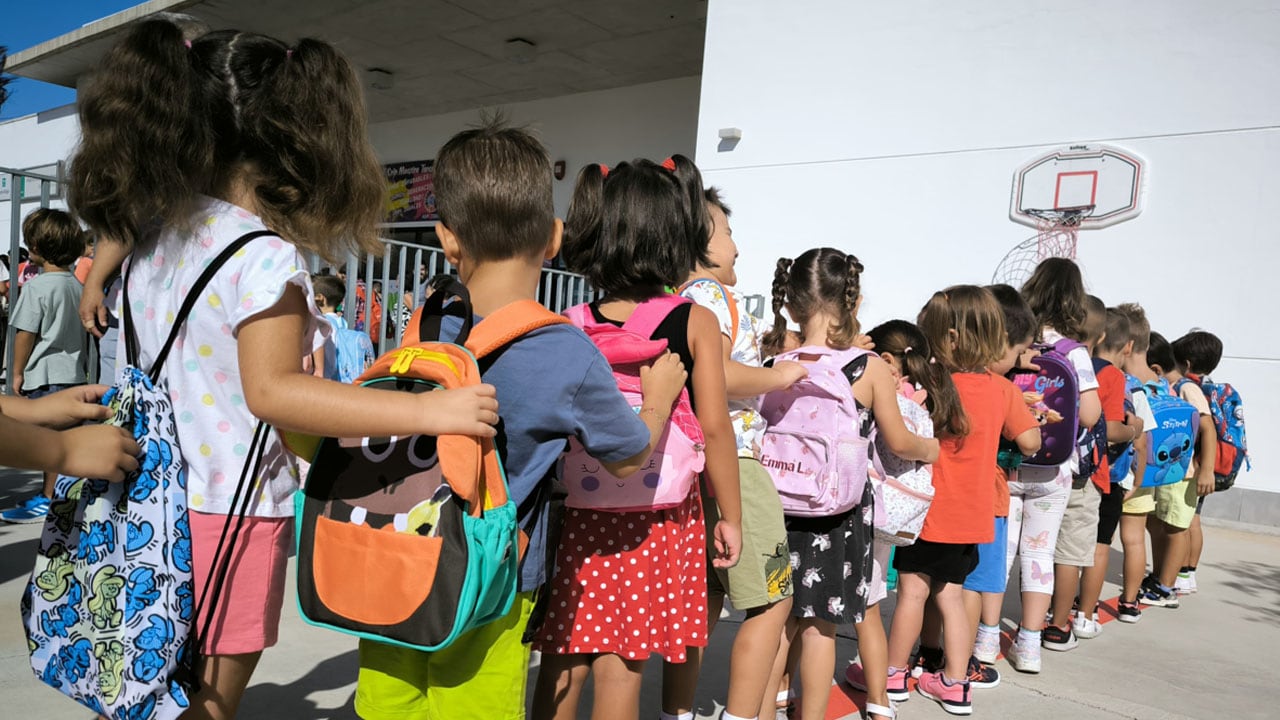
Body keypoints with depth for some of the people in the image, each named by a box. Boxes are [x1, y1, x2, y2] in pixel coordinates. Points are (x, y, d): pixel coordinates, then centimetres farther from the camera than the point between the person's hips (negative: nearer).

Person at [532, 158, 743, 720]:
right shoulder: (696, 322, -7)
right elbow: (714, 427, -9)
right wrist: (730, 516, 2)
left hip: (582, 508, 2)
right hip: (659, 516, -2)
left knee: (562, 659, 14)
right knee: (620, 664, 8)